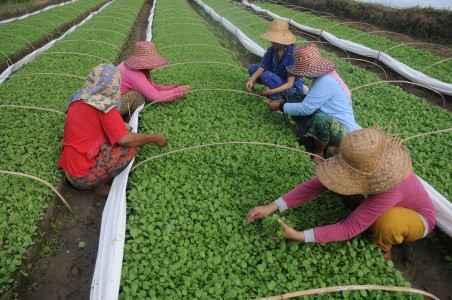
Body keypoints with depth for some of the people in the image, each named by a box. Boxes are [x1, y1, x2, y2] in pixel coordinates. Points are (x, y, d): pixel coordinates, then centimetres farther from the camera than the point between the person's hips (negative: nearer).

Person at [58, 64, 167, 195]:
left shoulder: (78, 99, 6)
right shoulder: (105, 107, -17)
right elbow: (125, 139, -21)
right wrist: (154, 138, -7)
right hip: (84, 176, -8)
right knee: (130, 147, -7)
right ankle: (100, 183, 2)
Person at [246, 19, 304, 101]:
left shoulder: (292, 54, -29)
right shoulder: (272, 50, -11)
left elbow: (290, 84, -30)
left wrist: (272, 91, -39)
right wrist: (252, 80, -32)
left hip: (293, 87, -7)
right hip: (279, 80, 7)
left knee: (266, 75, -30)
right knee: (252, 68, -3)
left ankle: (277, 98, -8)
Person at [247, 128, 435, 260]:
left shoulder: (388, 188, -44)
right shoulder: (363, 165, -27)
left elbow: (348, 229, -40)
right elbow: (317, 184, -27)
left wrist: (298, 236, -40)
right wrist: (273, 207, -33)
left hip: (417, 218, -5)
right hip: (385, 205, 6)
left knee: (387, 223, -38)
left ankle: (382, 253, -4)